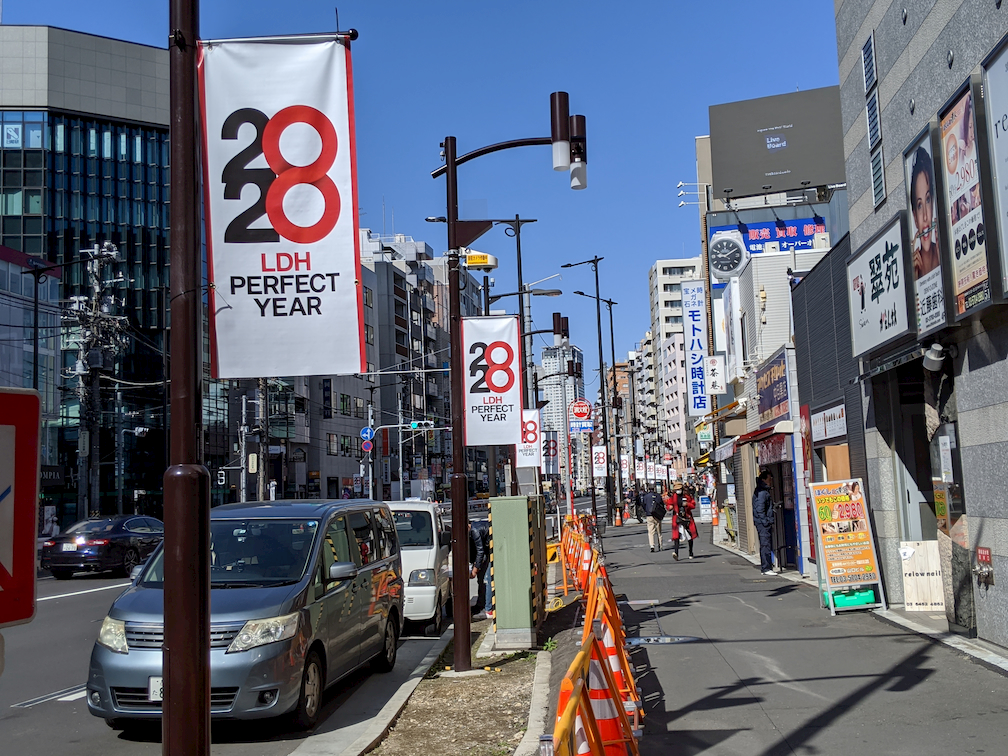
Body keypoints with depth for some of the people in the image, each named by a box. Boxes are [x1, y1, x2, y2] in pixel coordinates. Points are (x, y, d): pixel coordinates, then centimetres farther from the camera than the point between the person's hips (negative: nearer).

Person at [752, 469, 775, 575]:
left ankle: (765, 568, 18)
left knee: (765, 545, 13)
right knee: (766, 545, -10)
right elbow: (759, 508, -19)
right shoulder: (762, 492, -14)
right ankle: (766, 568, -10)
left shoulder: (764, 491, 19)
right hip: (764, 523, -11)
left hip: (764, 523, 11)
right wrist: (765, 521, -20)